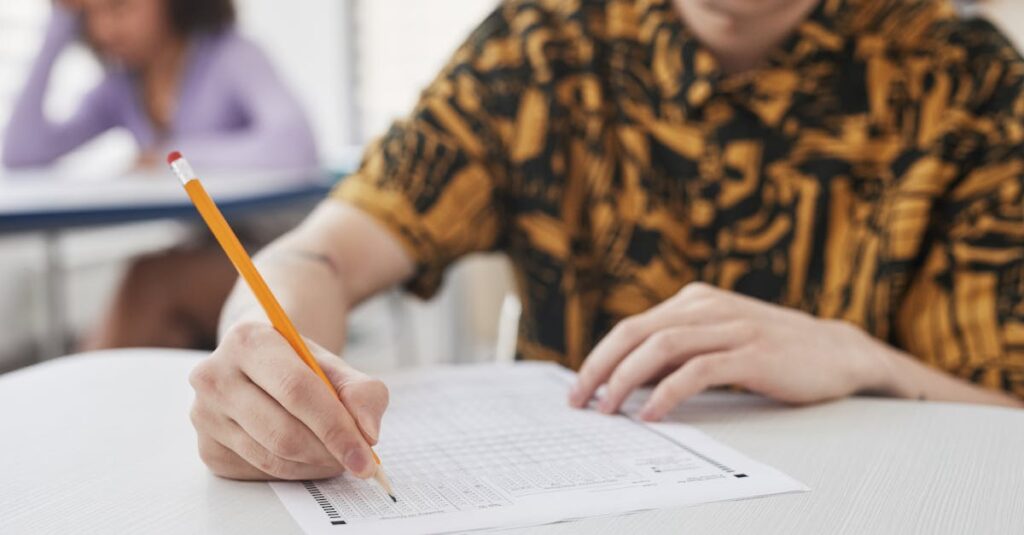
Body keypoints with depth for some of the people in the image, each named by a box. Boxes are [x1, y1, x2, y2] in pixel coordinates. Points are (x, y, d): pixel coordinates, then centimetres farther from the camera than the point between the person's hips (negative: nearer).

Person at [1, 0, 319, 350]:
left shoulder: (231, 56, -9)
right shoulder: (121, 87, 8)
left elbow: (296, 147, -27)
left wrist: (176, 155, -19)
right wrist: (57, 33, -3)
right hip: (194, 274, 6)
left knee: (151, 281, -29)